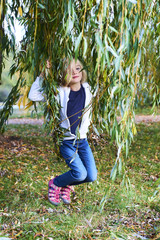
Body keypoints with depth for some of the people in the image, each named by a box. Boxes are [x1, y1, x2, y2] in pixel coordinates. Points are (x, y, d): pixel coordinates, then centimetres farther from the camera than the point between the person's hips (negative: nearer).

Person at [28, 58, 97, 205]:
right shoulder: (60, 92, -11)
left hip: (83, 140, 4)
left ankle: (67, 185, 28)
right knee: (80, 174, -17)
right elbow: (33, 96, -18)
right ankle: (55, 183, 15)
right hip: (66, 141, -4)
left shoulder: (88, 89, -2)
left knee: (92, 176, -2)